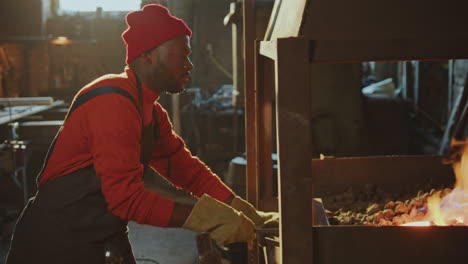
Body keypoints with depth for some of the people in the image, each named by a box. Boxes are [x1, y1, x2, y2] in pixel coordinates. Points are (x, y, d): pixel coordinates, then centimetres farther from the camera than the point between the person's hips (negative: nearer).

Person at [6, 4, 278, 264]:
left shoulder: (152, 112, 10)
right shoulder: (114, 102, -22)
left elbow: (187, 168, 8)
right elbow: (126, 196, -28)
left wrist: (248, 214, -1)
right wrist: (209, 219, -27)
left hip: (104, 240, 9)